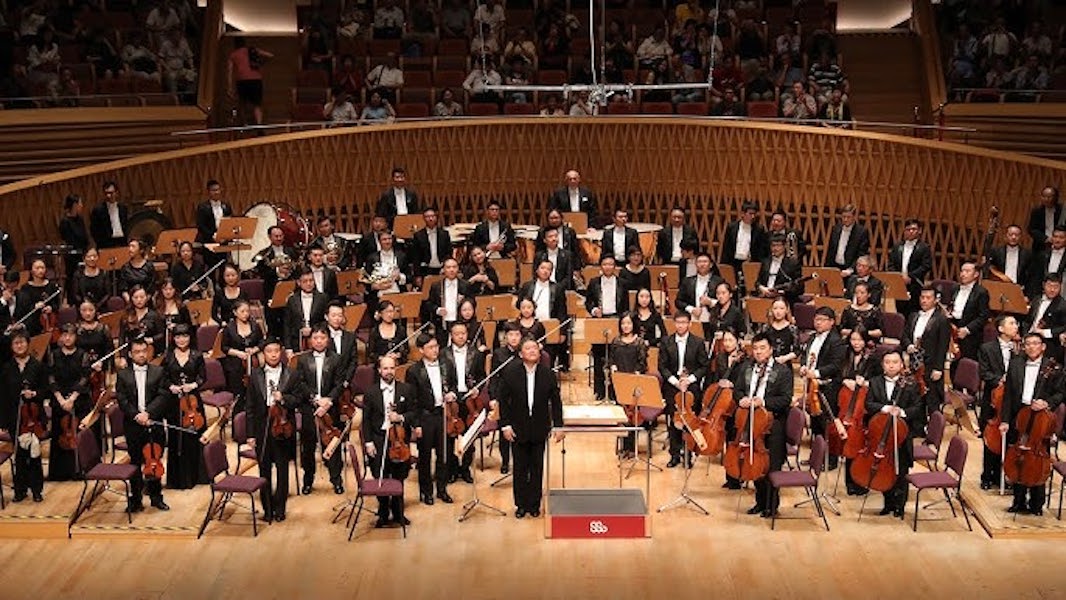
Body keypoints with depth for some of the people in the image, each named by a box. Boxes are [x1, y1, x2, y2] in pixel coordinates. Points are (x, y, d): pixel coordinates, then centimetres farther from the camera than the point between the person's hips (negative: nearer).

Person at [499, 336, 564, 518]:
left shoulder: (548, 374, -3)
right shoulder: (510, 372, -6)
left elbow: (555, 401, 1)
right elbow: (503, 400, -4)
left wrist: (558, 425, -3)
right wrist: (505, 425, -9)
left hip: (539, 429, 1)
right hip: (518, 429, -1)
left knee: (537, 468, 9)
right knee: (520, 468, 8)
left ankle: (534, 504, 21)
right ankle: (521, 504, 20)